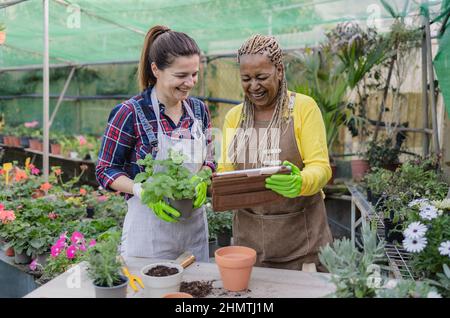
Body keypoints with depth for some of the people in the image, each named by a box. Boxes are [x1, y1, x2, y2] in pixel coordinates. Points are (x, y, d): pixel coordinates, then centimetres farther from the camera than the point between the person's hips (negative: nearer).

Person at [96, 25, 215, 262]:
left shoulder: (199, 110, 1)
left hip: (194, 225, 5)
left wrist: (202, 180, -10)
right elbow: (105, 170, -7)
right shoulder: (130, 113, -14)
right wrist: (145, 192, -23)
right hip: (149, 232, -5)